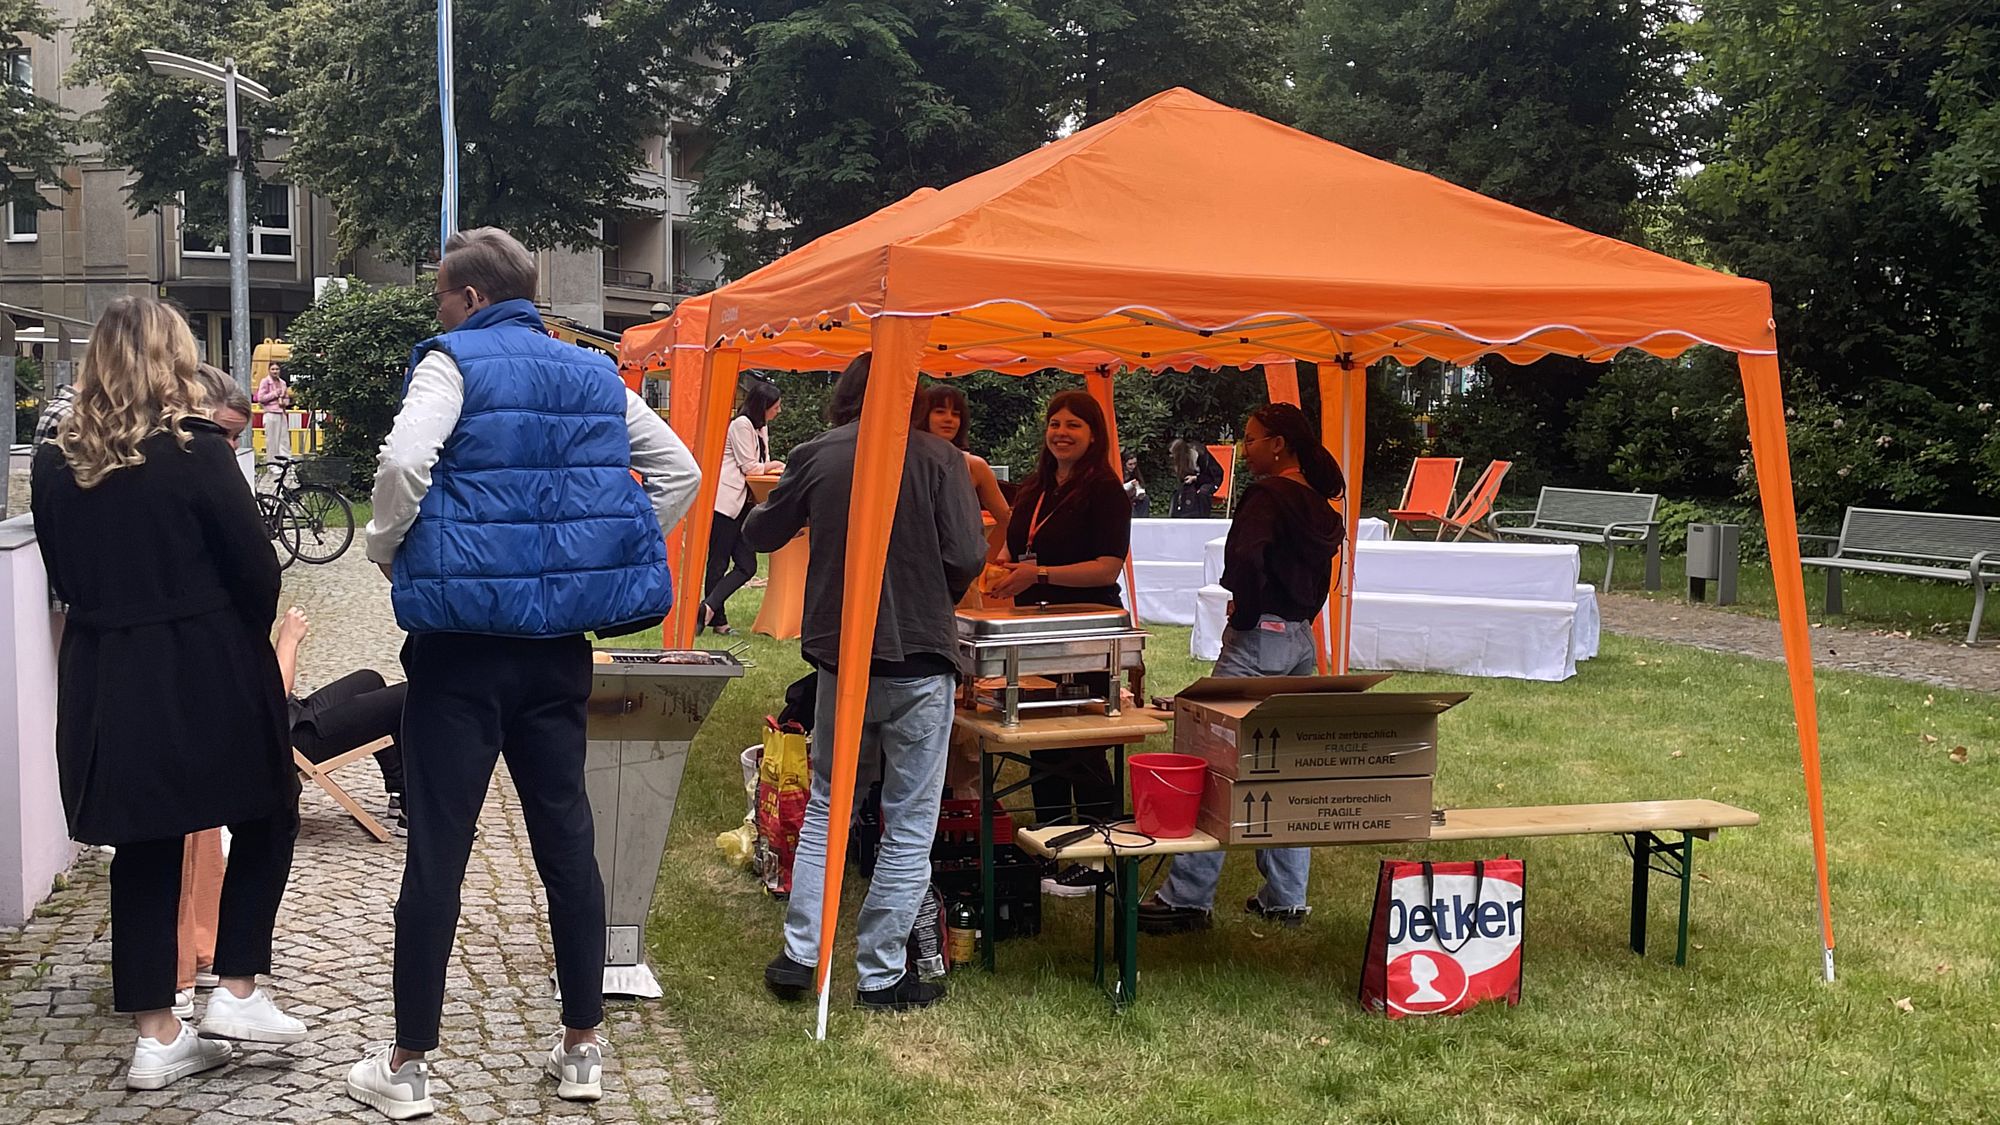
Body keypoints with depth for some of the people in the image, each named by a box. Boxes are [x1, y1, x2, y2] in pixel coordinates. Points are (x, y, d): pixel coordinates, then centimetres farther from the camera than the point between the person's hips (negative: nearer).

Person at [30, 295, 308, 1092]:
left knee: (145, 847, 11)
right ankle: (237, 992, 10)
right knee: (265, 816, 15)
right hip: (205, 674, -4)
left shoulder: (57, 463, 2)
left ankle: (156, 1036, 15)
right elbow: (257, 570, -11)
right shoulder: (196, 453, -13)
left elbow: (65, 576, 10)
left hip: (107, 679, 5)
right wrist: (241, 642, 7)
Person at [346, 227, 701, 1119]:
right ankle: (581, 1050, 19)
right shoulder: (594, 374, 11)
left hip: (462, 636, -5)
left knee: (436, 848, 2)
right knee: (565, 835, 11)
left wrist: (388, 551, -5)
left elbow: (404, 461, -22)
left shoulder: (454, 362, -5)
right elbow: (680, 471, 13)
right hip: (560, 642, 5)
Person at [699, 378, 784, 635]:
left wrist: (779, 468, 4)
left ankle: (709, 609, -8)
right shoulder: (741, 425, -8)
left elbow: (762, 466, 22)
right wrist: (775, 466, 5)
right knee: (719, 563, -3)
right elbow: (750, 467, -10)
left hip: (742, 503, 9)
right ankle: (716, 617, 2)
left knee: (747, 565, -3)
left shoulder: (761, 427, 21)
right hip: (724, 501, -9)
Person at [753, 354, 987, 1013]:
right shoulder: (938, 459, -6)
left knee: (825, 808, 18)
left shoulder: (816, 457, 1)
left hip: (839, 659, 3)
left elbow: (760, 534, 13)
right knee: (909, 826, 7)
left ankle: (799, 956, 16)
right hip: (920, 660, -3)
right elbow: (967, 557, -13)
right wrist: (936, 606, 7)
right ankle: (881, 974, 10)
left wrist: (772, 504, 36)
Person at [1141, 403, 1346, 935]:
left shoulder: (1267, 495, -13)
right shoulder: (1319, 504, 14)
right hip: (1302, 640, 9)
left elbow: (1244, 555, -29)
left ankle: (1187, 897, -3)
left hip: (1259, 636, -9)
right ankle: (1286, 897, 17)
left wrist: (1243, 612, -15)